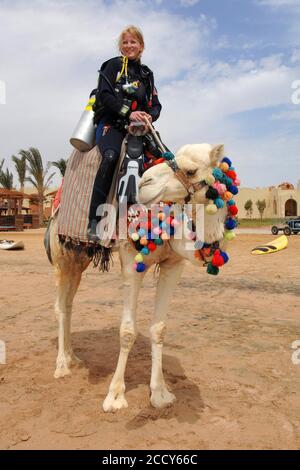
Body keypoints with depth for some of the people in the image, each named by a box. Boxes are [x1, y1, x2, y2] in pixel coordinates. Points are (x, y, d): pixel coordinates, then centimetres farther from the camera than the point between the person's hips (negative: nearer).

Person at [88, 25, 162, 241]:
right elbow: (104, 95, -4)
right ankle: (94, 221, -36)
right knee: (110, 157, -34)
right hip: (111, 123, -5)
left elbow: (156, 105, 18)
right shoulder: (113, 65, 10)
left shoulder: (147, 74, 24)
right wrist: (128, 113, -17)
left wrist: (149, 115, -7)